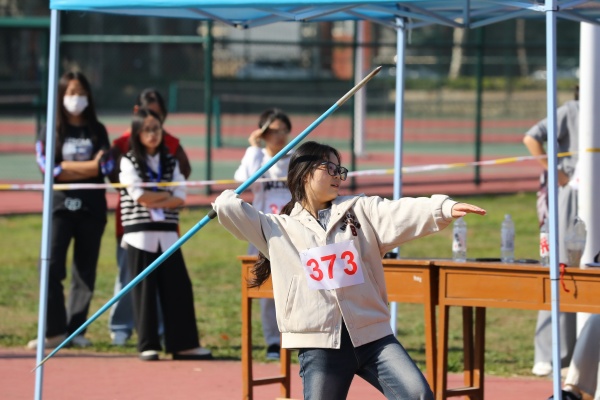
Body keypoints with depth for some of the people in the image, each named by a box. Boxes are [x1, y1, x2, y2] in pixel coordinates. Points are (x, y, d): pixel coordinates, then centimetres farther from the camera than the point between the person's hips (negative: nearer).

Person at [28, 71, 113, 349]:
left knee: (85, 271, 3)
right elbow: (47, 167, -6)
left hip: (91, 208, 2)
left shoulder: (97, 130, 11)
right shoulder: (51, 131, 6)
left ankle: (75, 330, 9)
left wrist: (66, 169, -10)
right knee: (51, 267, -14)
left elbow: (106, 165, -2)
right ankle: (54, 331, -11)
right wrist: (87, 166, -9)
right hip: (60, 206, -2)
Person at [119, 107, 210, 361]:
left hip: (167, 233, 4)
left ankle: (183, 344, 2)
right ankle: (148, 346, 2)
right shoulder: (129, 162, 1)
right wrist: (167, 195, -2)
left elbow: (180, 198, 2)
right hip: (140, 234, -4)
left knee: (178, 287, -1)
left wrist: (155, 202, -11)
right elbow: (139, 196, -11)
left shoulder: (170, 162, 12)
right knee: (144, 290, -3)